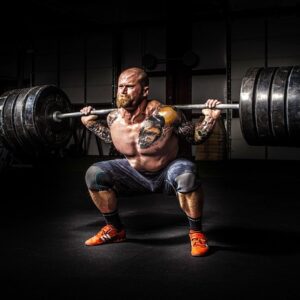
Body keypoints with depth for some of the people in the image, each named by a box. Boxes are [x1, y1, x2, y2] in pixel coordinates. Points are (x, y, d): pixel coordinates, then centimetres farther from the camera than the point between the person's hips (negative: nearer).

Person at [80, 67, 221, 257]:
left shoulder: (165, 116, -28)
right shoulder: (114, 118, -14)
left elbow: (196, 138, -14)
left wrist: (210, 119, -30)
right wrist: (92, 123, 6)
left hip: (168, 174, -4)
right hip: (136, 174, 5)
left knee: (186, 175, -38)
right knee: (94, 175, -11)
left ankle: (196, 233, -14)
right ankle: (115, 229, 9)